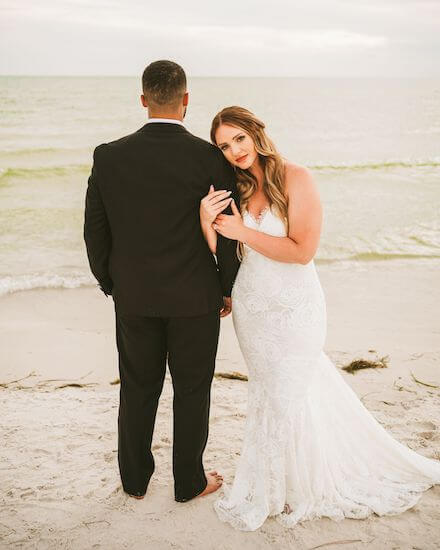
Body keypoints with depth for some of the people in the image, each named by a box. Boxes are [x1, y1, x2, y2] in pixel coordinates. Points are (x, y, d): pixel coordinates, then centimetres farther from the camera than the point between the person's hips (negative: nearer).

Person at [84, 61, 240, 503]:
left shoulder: (109, 156, -6)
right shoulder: (210, 158, -13)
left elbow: (94, 231, 0)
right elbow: (229, 233, -9)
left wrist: (111, 284, 14)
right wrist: (227, 288, 6)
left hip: (133, 298, 3)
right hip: (194, 298, -2)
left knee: (137, 389, 18)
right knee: (192, 390, 14)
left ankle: (135, 478, 34)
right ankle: (189, 481, 29)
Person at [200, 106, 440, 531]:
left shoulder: (295, 178, -15)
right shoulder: (234, 189, -1)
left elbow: (302, 250, -22)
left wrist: (243, 232, -22)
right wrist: (207, 222, -23)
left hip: (293, 308, -5)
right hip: (250, 307, 5)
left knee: (284, 397, 6)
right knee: (268, 390, 18)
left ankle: (272, 494, 29)